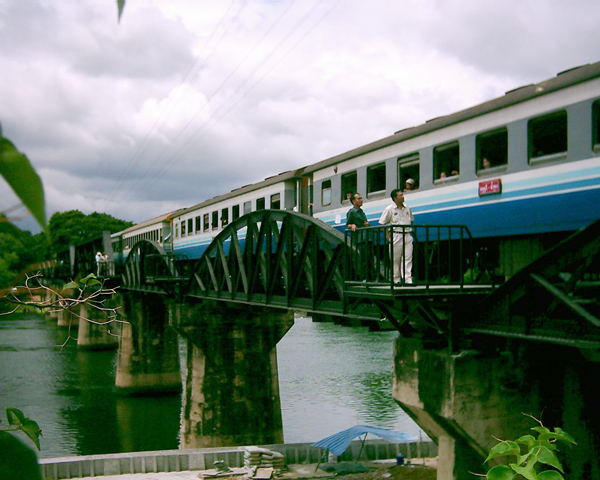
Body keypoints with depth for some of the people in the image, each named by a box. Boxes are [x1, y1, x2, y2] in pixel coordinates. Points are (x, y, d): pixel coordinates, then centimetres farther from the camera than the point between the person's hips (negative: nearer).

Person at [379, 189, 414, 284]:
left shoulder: (407, 208, 13)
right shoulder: (389, 209, -2)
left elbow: (411, 221, 26)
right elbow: (382, 223, 0)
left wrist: (409, 232, 13)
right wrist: (388, 237, -7)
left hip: (407, 236, 4)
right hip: (396, 236, -4)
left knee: (407, 258, -3)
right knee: (395, 259, 1)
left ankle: (408, 279, -5)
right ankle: (396, 279, 10)